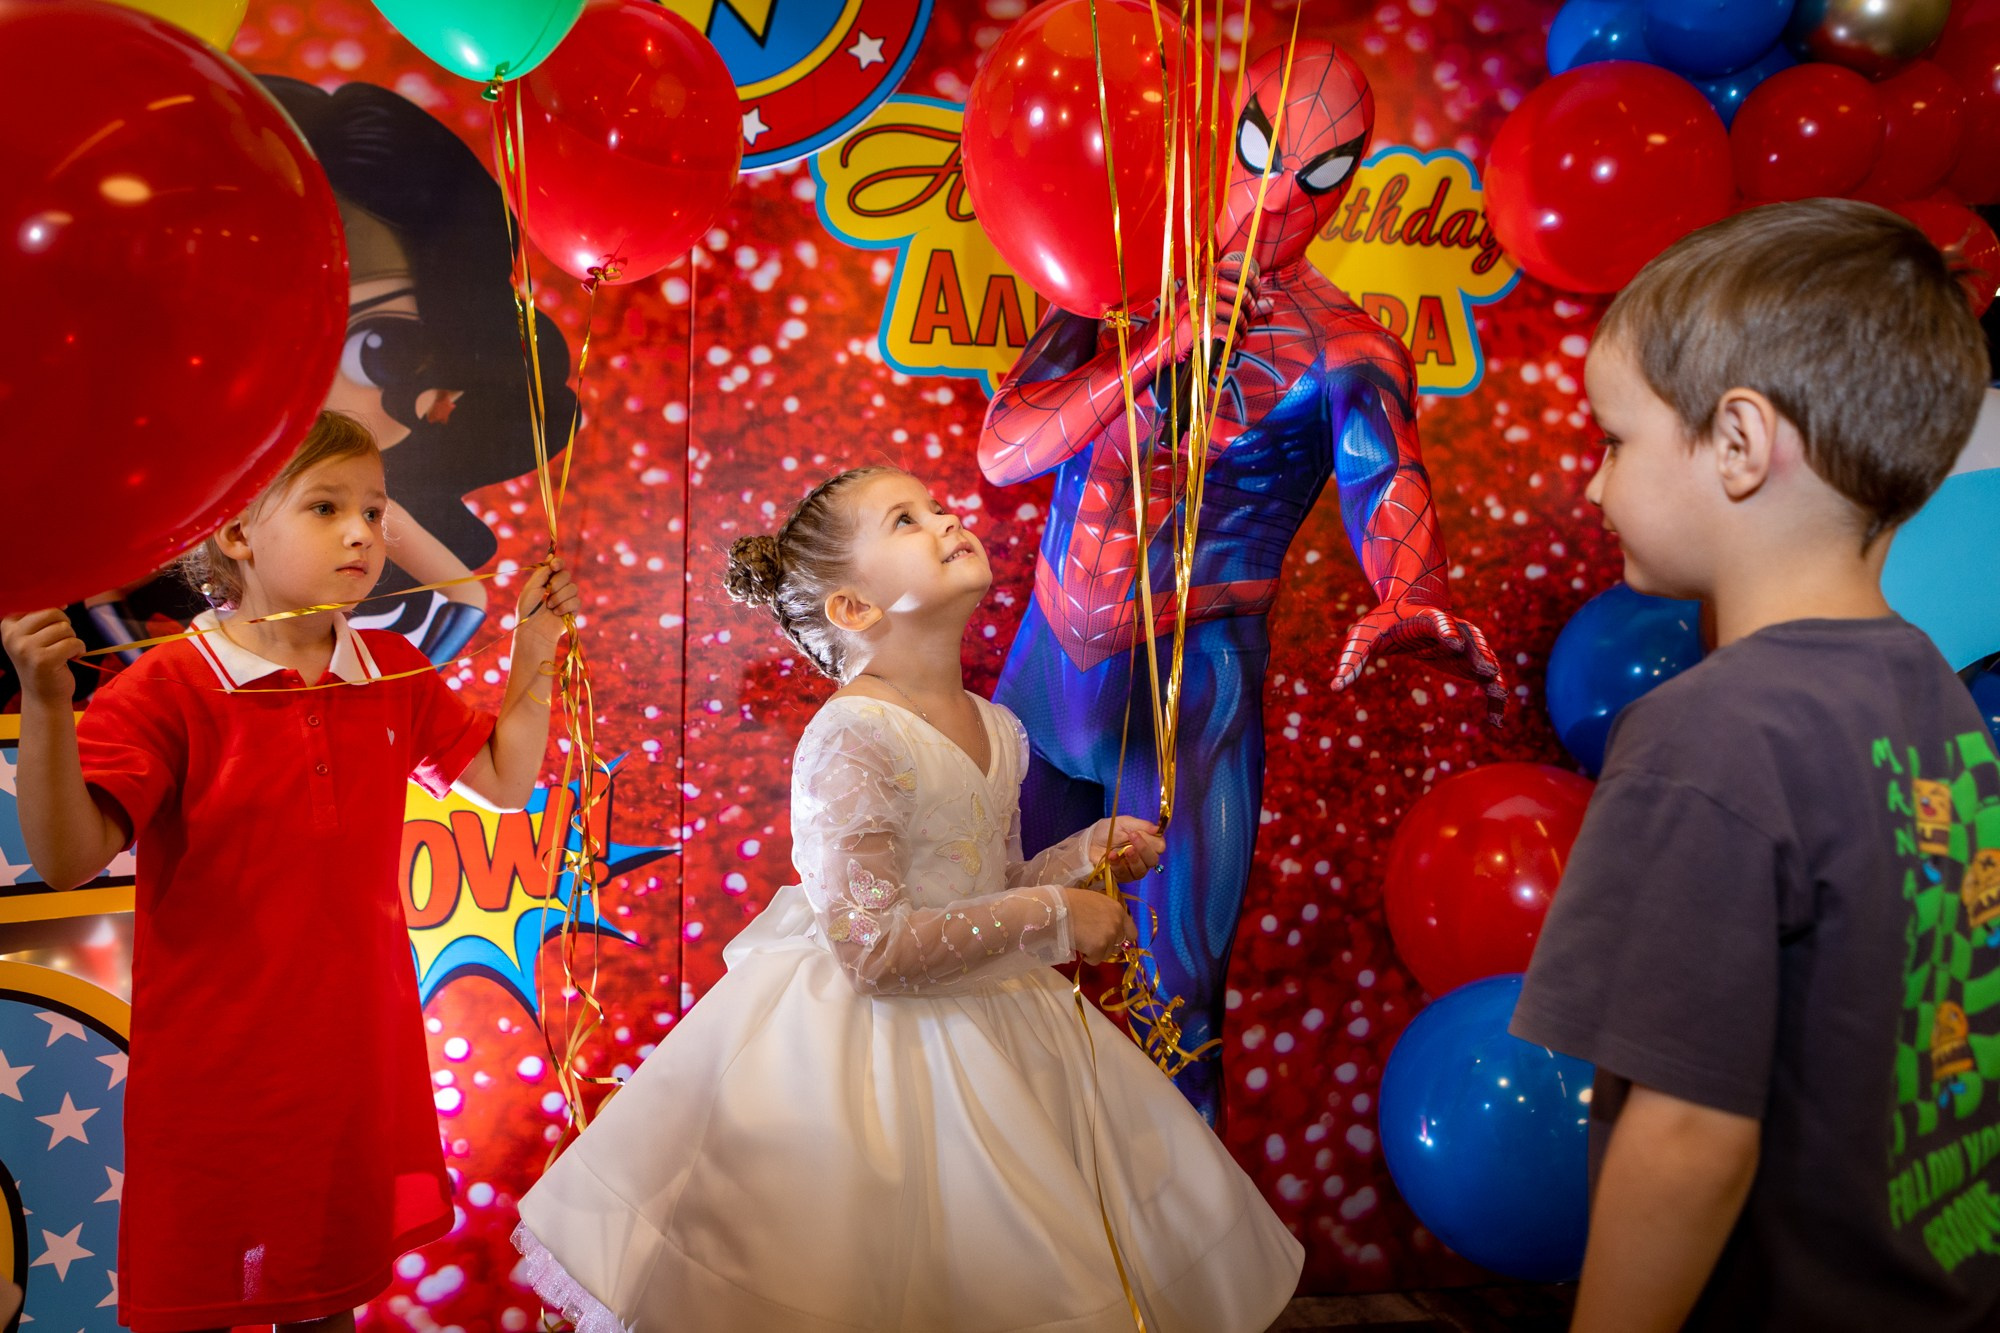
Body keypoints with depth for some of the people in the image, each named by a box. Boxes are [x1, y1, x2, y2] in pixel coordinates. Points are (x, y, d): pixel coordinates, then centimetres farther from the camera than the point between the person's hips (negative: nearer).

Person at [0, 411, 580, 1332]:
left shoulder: (395, 676, 2)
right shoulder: (169, 687, -16)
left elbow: (503, 782, 10)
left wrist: (533, 661, 1)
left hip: (359, 1061, 5)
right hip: (215, 1074, -4)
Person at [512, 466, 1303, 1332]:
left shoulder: (997, 730, 3)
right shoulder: (850, 741, -22)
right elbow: (871, 949, -26)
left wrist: (1085, 854, 1)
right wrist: (1052, 918, -22)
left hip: (985, 1021, 7)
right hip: (877, 1044, -7)